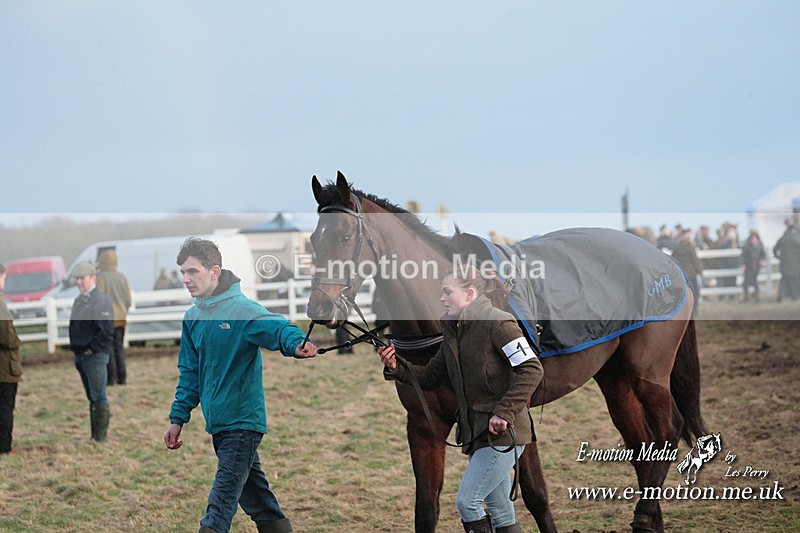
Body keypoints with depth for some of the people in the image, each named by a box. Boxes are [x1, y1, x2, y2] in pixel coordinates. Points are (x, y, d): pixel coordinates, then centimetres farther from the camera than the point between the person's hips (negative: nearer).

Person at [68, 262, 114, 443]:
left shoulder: (101, 300, -11)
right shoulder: (79, 300, 15)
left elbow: (107, 331, -18)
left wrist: (92, 349, -16)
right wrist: (75, 348, 11)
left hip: (95, 355, -9)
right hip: (80, 356, 9)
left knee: (98, 397, -5)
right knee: (91, 397, 14)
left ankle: (101, 438, -3)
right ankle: (94, 435, 20)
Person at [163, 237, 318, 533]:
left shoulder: (242, 308, -14)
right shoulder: (193, 317, 9)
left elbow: (277, 327, -32)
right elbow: (190, 372, 16)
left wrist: (297, 344, -54)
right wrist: (178, 418, 11)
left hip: (242, 420, -8)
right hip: (218, 424, 8)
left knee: (221, 502, -12)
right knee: (254, 494, 15)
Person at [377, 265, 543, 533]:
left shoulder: (498, 323, -13)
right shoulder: (454, 332, 13)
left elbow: (531, 369, -20)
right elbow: (430, 377, 14)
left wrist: (504, 413, -25)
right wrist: (397, 368, -3)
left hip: (503, 432, -9)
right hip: (477, 433, 9)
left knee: (466, 501, -12)